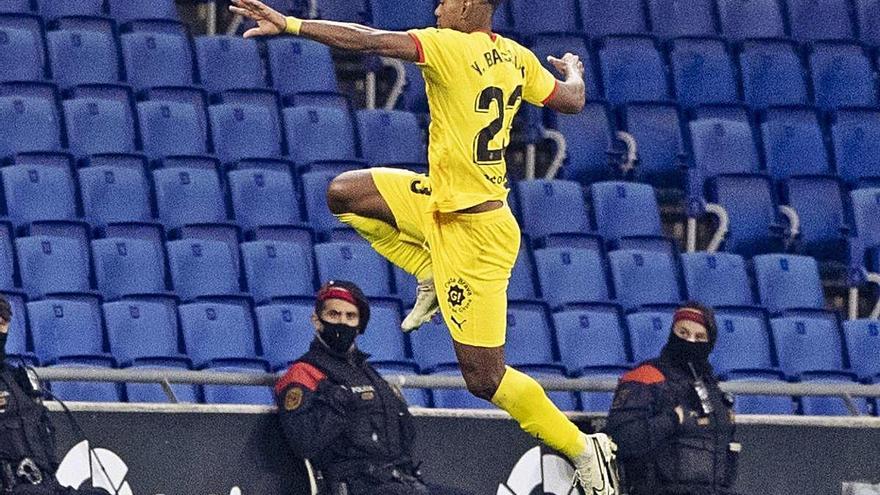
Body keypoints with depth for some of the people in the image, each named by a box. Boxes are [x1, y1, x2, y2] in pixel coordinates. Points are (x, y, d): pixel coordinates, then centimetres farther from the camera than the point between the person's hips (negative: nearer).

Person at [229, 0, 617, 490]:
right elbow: (572, 101, 14)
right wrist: (574, 71, 38)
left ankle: (583, 448, 7)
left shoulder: (451, 46, -20)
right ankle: (434, 277, 14)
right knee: (344, 193, 10)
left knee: (484, 379, -2)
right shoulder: (517, 58, 2)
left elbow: (370, 41, -28)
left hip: (474, 230, -9)